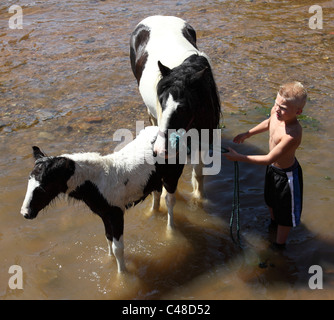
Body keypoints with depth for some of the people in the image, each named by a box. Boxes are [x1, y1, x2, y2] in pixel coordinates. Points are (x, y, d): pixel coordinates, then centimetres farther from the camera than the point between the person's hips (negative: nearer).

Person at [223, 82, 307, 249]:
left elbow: (269, 159, -36)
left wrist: (239, 157, -33)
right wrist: (247, 134, 15)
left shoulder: (292, 135, -42)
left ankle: (279, 245, 38)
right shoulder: (276, 113, -19)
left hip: (286, 175, -8)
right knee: (271, 200, 34)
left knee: (285, 213, 15)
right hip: (272, 168, 8)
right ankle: (273, 223, 63)